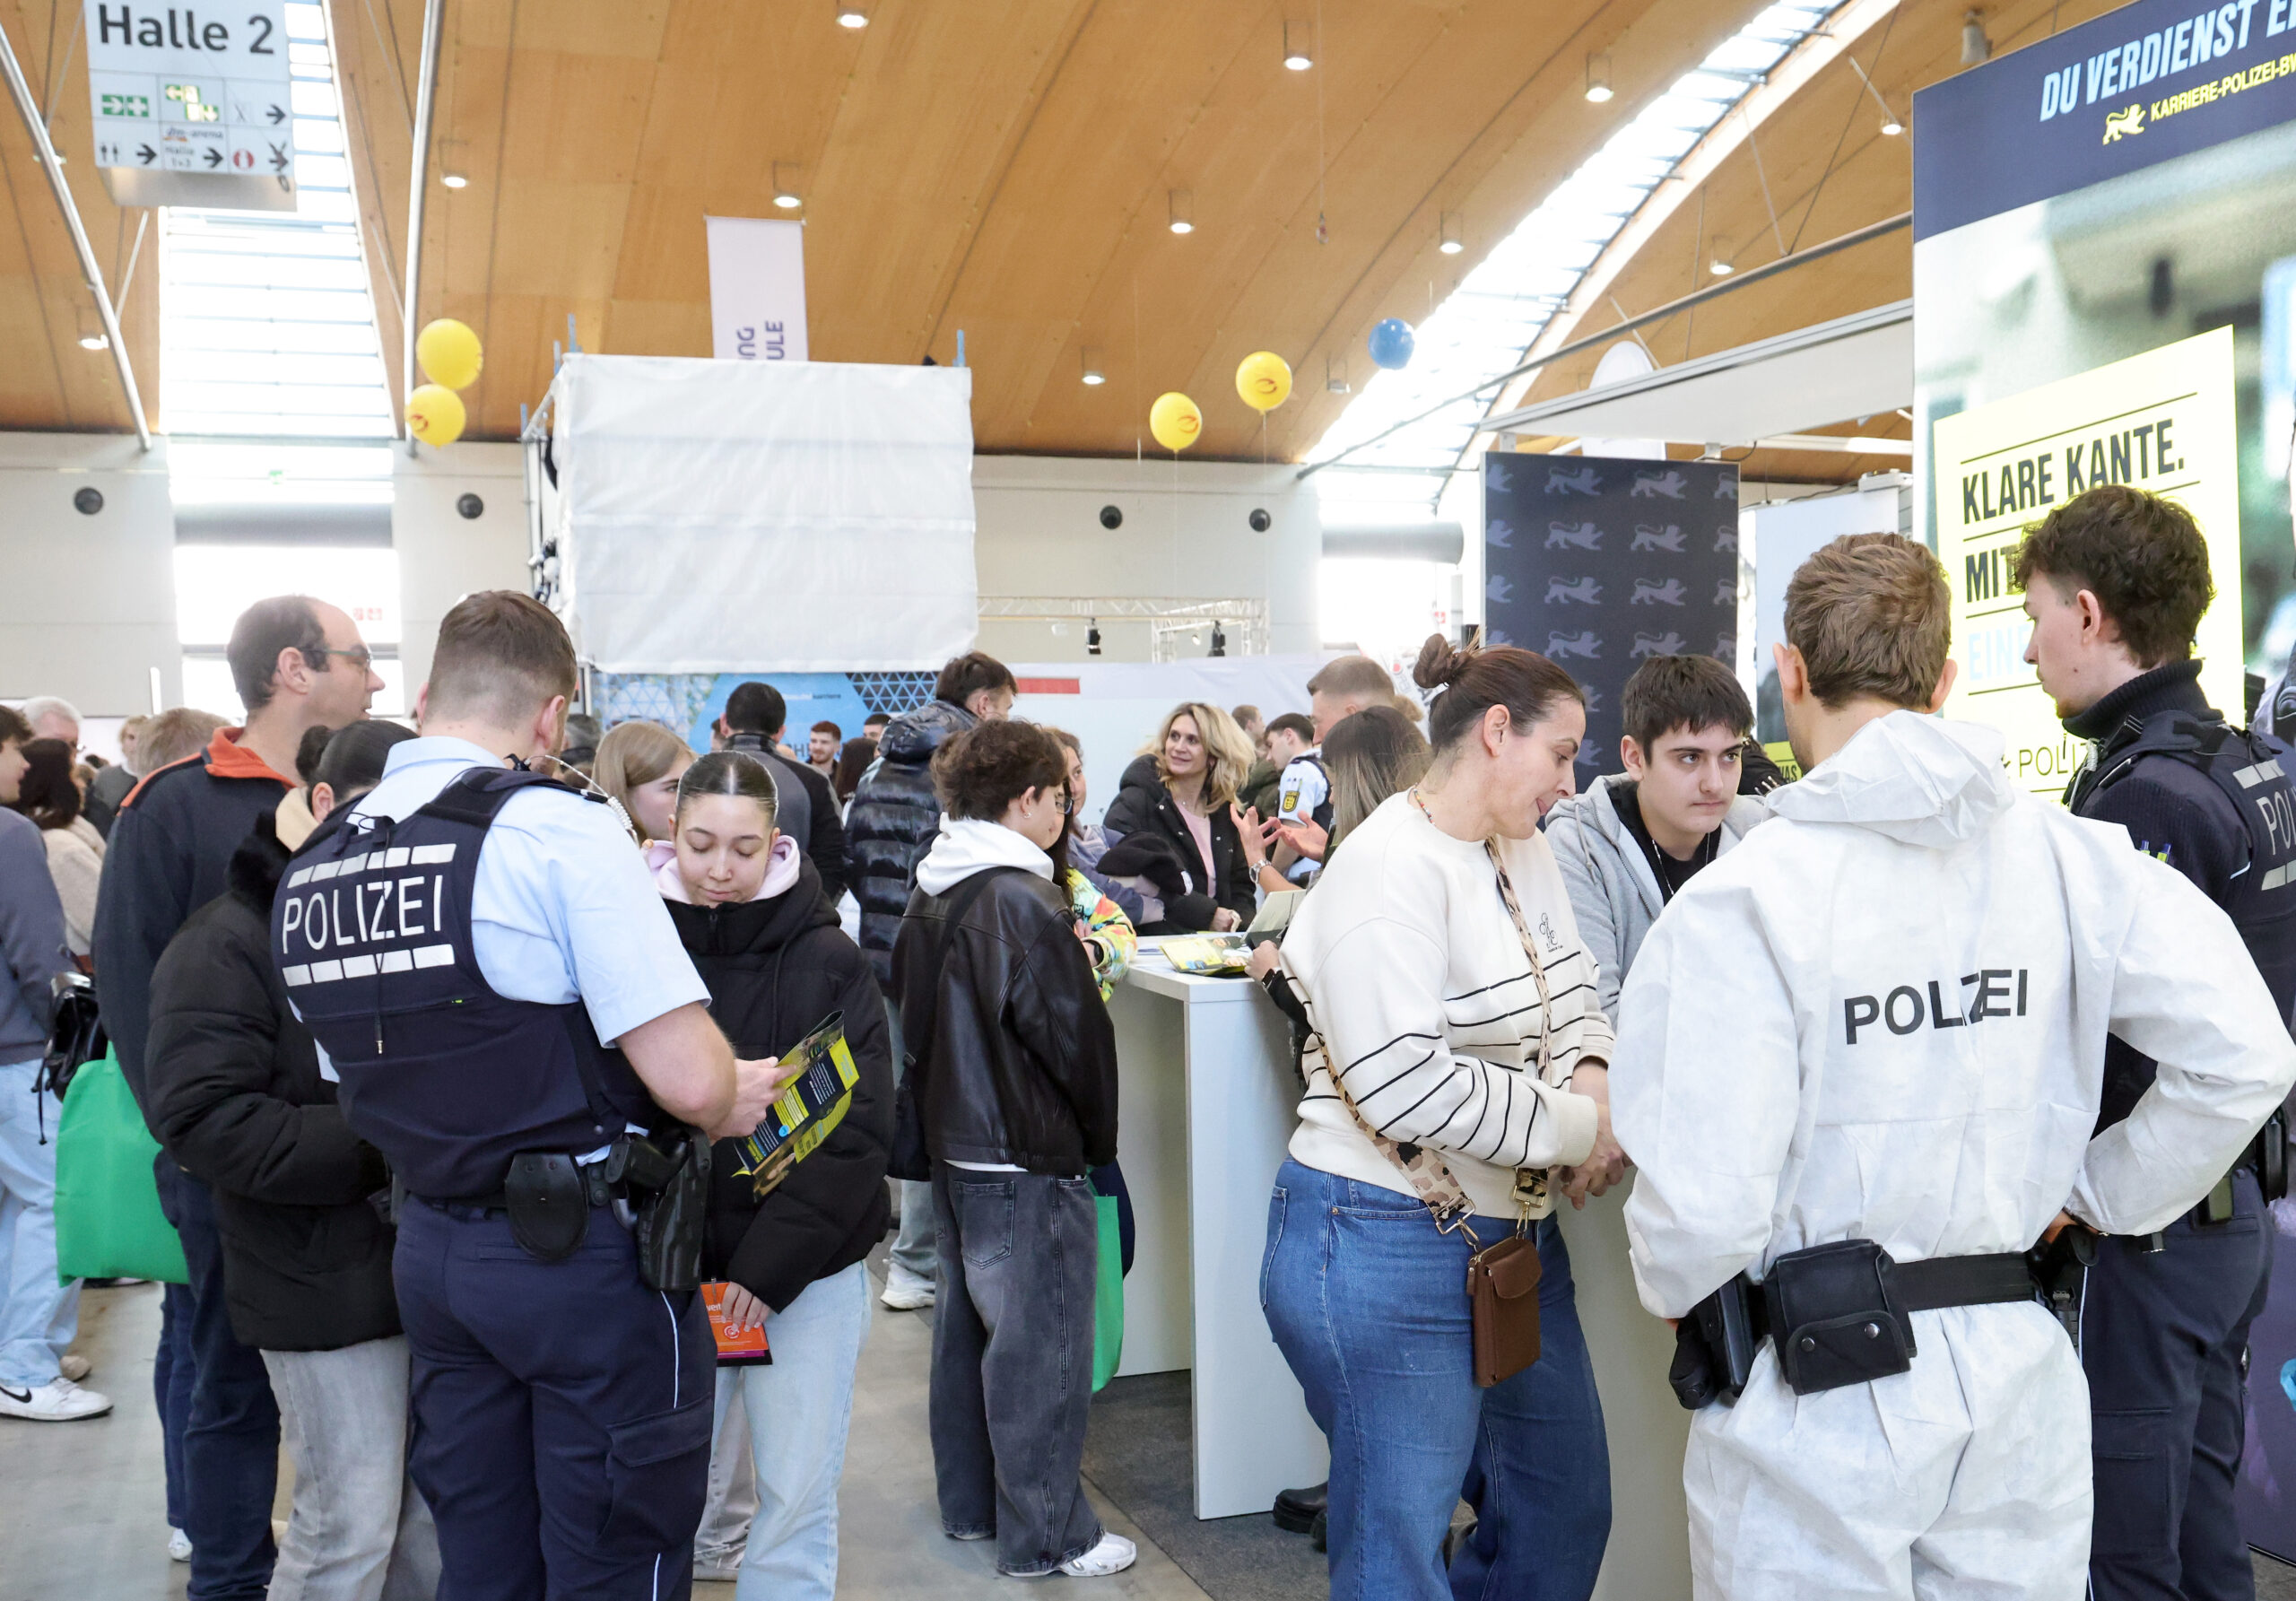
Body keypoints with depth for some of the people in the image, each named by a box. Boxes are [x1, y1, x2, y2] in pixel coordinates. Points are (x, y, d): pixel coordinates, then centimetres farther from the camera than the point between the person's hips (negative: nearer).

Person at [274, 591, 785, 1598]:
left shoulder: (310, 867, 5)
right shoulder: (558, 830, -17)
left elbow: (360, 1083, 15)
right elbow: (691, 1081, -23)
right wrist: (732, 1101, -2)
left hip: (429, 1249, 7)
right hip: (586, 1251, -7)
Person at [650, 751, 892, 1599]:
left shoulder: (828, 961, -6)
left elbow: (859, 1127, -8)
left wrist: (770, 1265, -17)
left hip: (807, 1273, -1)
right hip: (673, 1266, 1)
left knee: (796, 1497, 5)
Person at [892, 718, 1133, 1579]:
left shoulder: (930, 897, 7)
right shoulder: (1026, 903, -20)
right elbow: (1074, 1036, -16)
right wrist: (1099, 1135, -3)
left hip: (953, 1144, 9)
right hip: (1028, 1159, -9)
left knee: (967, 1326, 18)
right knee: (1038, 1344, 0)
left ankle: (969, 1502, 30)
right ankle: (1046, 1535, 10)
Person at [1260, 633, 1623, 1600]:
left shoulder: (1523, 853, 10)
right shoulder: (1393, 870, -19)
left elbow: (1571, 996, 12)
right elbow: (1405, 1083, -26)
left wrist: (1592, 1086, -10)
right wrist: (1572, 1129, -16)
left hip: (1516, 1235, 9)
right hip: (1389, 1256, -9)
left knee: (1565, 1519, 20)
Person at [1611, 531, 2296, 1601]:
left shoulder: (1739, 900, -19)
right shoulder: (2069, 857, -5)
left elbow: (1703, 1205, -21)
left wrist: (1671, 1289, 1)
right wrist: (2093, 1197, 9)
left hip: (1817, 1397, -4)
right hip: (2020, 1371, 4)